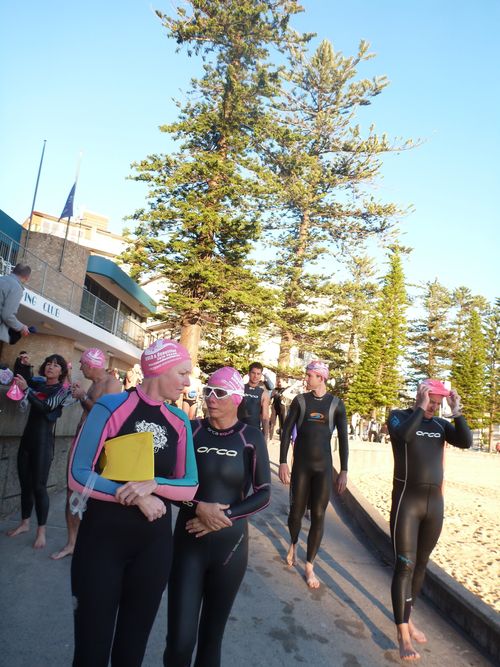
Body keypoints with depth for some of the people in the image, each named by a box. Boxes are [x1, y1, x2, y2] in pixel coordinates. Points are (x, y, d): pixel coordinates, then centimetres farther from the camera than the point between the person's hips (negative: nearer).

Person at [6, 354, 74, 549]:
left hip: (43, 440, -5)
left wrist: (26, 389, -27)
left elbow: (45, 408, -19)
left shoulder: (63, 391, -4)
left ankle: (41, 531, 5)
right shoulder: (36, 384, 10)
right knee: (25, 483, 12)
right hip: (27, 438, 5)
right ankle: (24, 523, 28)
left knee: (38, 486, -5)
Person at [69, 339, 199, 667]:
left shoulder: (179, 421, 0)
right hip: (103, 536, -4)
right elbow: (78, 475, -16)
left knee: (134, 641, 20)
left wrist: (153, 484, -19)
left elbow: (191, 486, -1)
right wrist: (135, 496, -21)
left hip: (155, 541, 4)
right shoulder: (112, 406, -15)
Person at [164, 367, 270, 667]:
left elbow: (263, 494, -6)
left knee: (212, 635, 16)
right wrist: (198, 507, -18)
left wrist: (224, 517, -16)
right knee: (179, 639, -1)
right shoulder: (190, 430, -5)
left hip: (230, 545, 0)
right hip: (189, 542, 0)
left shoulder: (251, 437, -6)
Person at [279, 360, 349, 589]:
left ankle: (310, 567, 17)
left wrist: (343, 471, 0)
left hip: (324, 467, 0)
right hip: (301, 465, 0)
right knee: (297, 511, 9)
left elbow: (343, 439, 2)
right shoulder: (300, 400, -2)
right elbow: (286, 431, -1)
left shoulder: (337, 404, -2)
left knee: (318, 516, 2)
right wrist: (283, 462, -6)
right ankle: (293, 544, 41)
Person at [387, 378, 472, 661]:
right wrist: (420, 407, -20)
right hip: (407, 501, -5)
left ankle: (407, 619, 34)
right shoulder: (399, 416, -4)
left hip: (435, 502, 5)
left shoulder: (441, 424, 9)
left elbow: (466, 442, -6)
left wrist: (457, 411, -12)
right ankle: (403, 635, 6)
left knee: (421, 565, 16)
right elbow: (404, 435, -26)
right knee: (405, 566, -4)